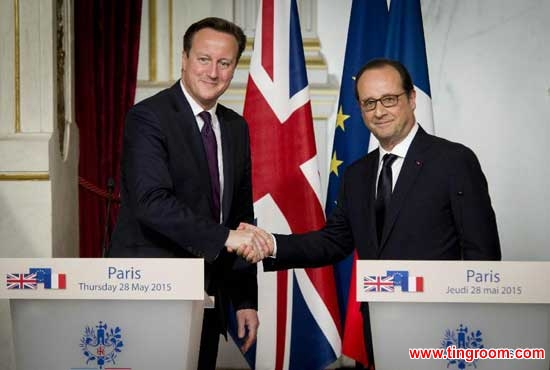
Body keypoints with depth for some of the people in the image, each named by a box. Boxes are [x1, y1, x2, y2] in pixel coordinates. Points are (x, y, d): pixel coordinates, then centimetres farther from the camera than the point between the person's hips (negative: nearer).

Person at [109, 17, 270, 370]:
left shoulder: (236, 127, 10)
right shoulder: (148, 117, -11)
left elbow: (241, 215, 13)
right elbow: (151, 202, -24)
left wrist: (246, 300, 9)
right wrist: (223, 237, -30)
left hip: (207, 298, 6)